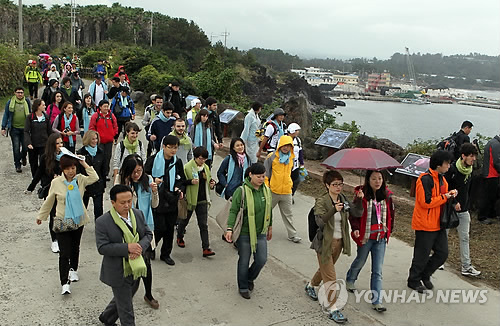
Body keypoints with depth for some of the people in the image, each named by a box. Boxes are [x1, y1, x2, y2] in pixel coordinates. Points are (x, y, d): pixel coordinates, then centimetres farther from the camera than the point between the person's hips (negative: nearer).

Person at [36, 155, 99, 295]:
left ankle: (73, 269, 43)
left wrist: (84, 164, -17)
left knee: (75, 247, 20)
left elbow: (95, 178, -21)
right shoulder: (56, 182, -8)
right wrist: (41, 216, 14)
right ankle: (65, 283, -4)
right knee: (64, 253, -7)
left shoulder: (80, 179, -4)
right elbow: (49, 201, 4)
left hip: (78, 220, 3)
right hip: (62, 221, -2)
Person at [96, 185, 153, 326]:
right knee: (126, 311, 6)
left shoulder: (138, 214, -2)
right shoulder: (103, 222, -19)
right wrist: (127, 248, -29)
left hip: (136, 269, 6)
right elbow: (102, 247, -21)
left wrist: (140, 247, -18)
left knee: (124, 299, 28)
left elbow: (148, 234, 3)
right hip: (118, 272, -6)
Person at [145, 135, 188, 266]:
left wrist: (181, 190, -2)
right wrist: (153, 180, -19)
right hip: (157, 199, -4)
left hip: (171, 200, 4)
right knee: (160, 228, -5)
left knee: (170, 228, 9)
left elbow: (182, 180, 17)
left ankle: (166, 254, 26)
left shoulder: (177, 162, 7)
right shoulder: (154, 159, -6)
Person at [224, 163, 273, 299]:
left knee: (262, 259, 5)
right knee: (244, 261, 8)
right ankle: (243, 287, 29)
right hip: (244, 233, -5)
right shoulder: (241, 191, -15)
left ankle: (250, 278, 35)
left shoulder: (266, 190, 3)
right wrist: (229, 229, -24)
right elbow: (233, 211, -15)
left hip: (260, 233, 5)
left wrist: (270, 227, 21)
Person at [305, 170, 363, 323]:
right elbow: (320, 221, -31)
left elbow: (357, 213, -6)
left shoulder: (344, 199, 1)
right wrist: (334, 210, -45)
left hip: (339, 242, 6)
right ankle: (332, 308, 9)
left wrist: (359, 200, -23)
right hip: (325, 243, -6)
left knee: (325, 269, 25)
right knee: (330, 276, -2)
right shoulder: (321, 201, -16)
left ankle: (311, 286, 51)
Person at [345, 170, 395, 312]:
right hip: (365, 236, -2)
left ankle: (376, 301, 10)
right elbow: (354, 214, -10)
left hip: (381, 238, 3)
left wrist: (389, 230, 12)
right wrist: (356, 229, -23)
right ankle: (349, 281, 50)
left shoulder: (386, 196, -1)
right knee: (360, 262, 20)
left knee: (377, 271, 3)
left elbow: (390, 214, 13)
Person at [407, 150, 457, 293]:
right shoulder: (425, 179, -19)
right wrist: (444, 197, -16)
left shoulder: (441, 179, 11)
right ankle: (413, 280, 21)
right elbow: (426, 202, -24)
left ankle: (425, 275, 29)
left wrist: (449, 194, 1)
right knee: (422, 255, 3)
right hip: (425, 225, -9)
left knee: (442, 253, 10)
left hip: (438, 224, 9)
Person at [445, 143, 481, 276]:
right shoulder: (452, 170, -16)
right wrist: (453, 203, -23)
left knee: (464, 238, 6)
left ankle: (466, 267, 10)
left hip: (463, 211, 6)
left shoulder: (469, 171, 7)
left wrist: (467, 208, 16)